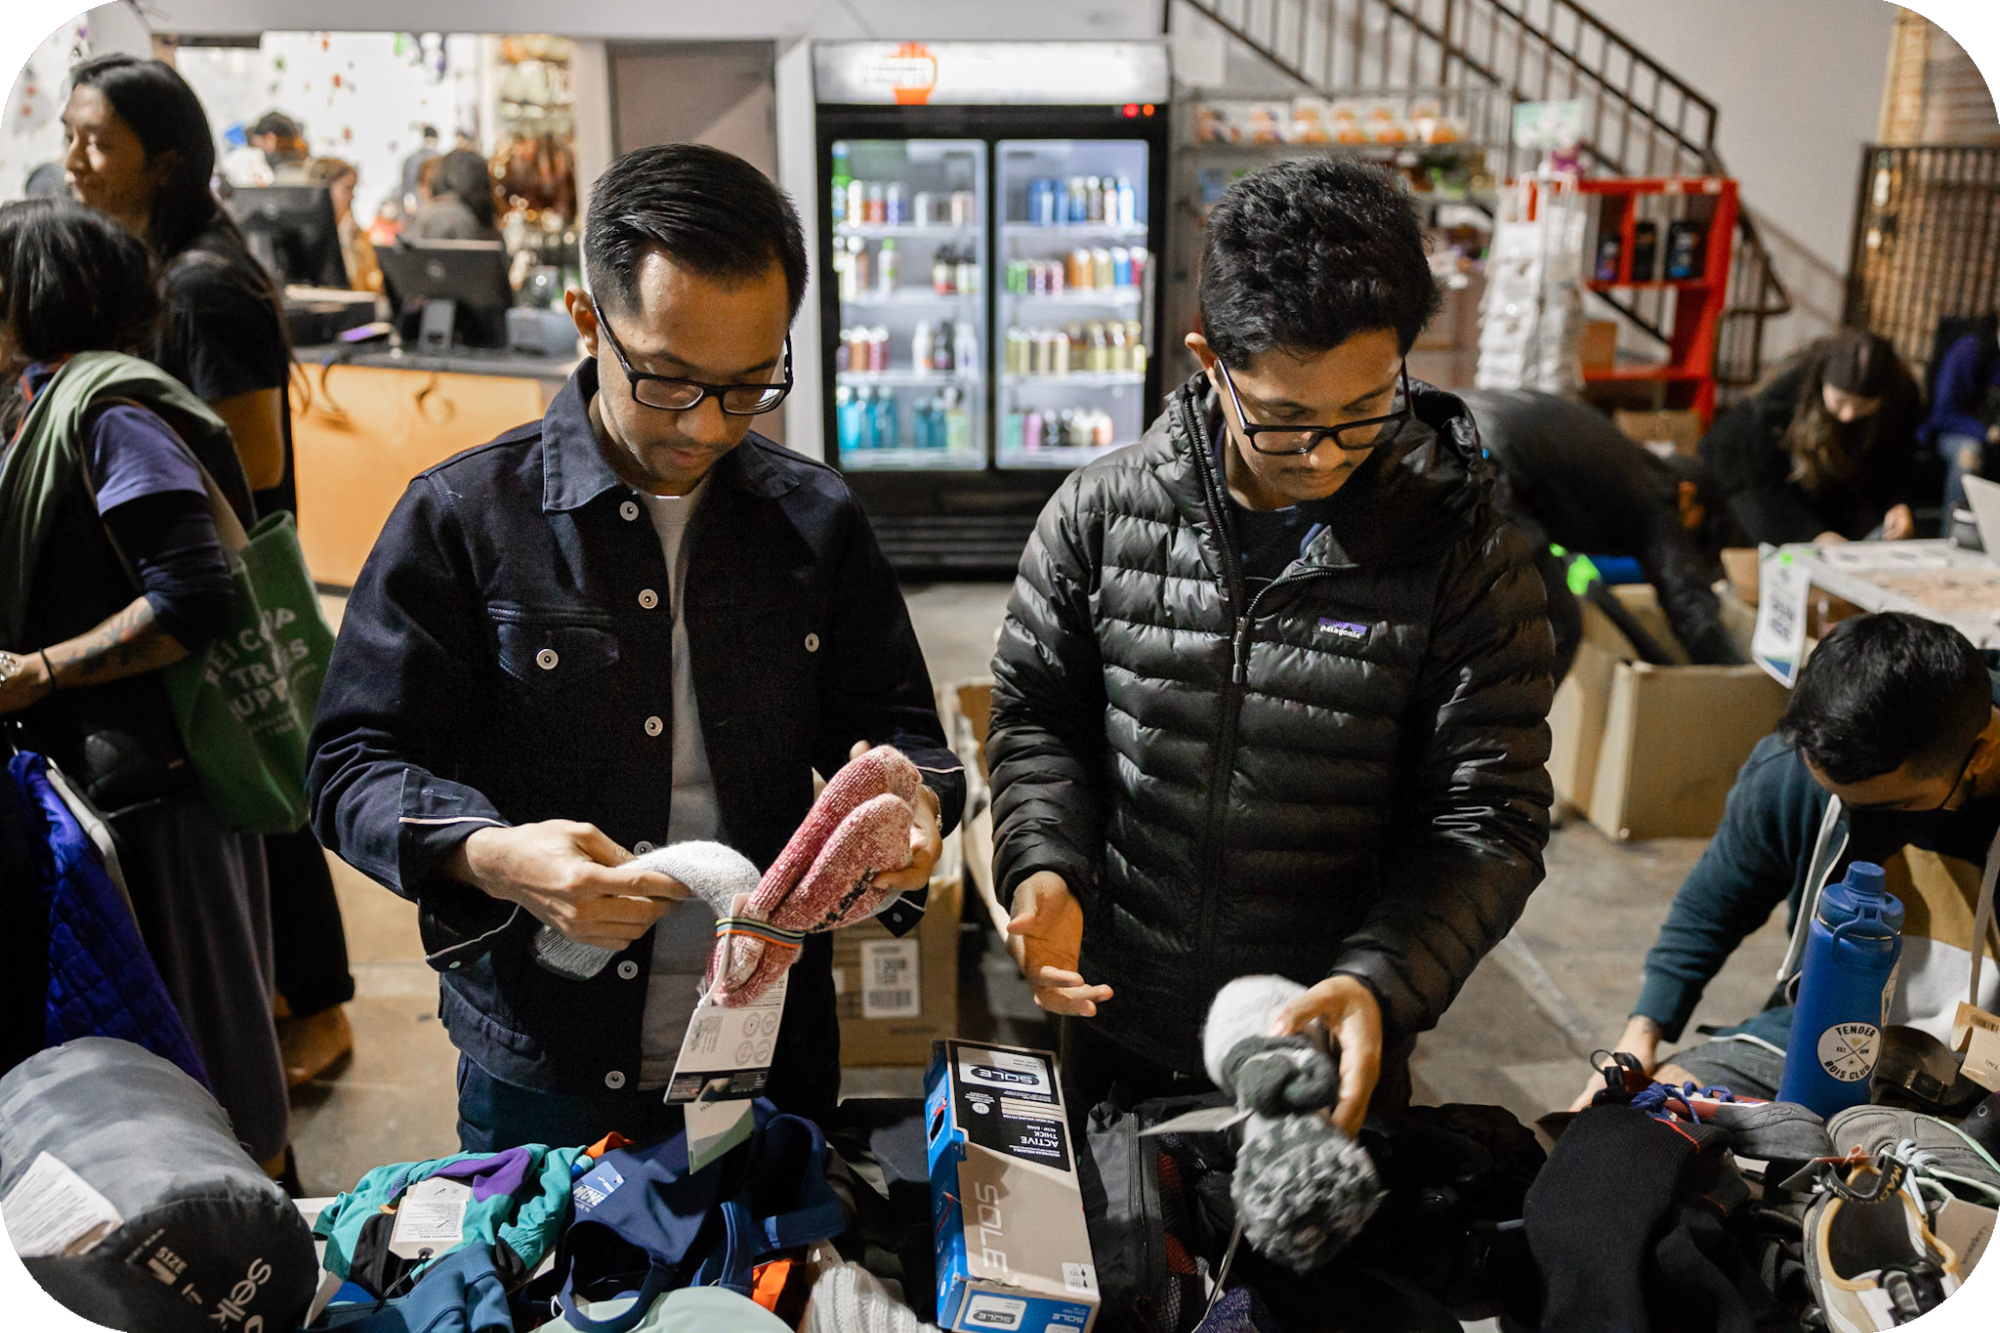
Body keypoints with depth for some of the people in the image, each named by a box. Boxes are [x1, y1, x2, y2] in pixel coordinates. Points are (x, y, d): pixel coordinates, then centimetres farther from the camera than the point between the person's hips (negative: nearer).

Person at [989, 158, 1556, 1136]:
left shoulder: (1470, 563, -14)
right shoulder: (1099, 515, -10)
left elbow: (1487, 820, -13)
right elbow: (1036, 712, 1)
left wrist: (1377, 984, -28)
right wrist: (1044, 867, -17)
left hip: (1338, 1049, -1)